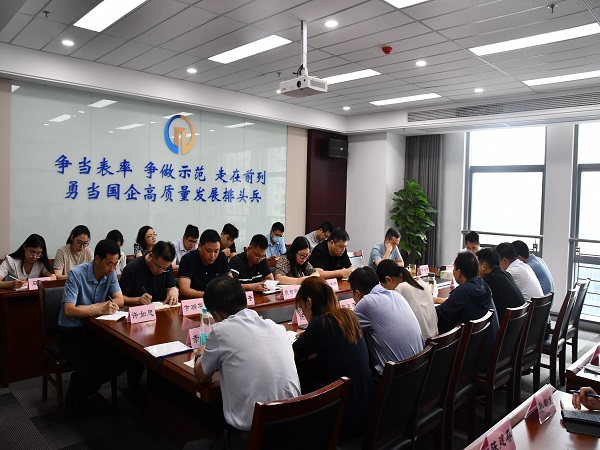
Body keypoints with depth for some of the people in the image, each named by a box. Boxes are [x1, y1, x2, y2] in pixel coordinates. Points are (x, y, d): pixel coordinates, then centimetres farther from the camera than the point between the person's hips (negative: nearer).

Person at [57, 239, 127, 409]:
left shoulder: (110, 273, -3)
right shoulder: (77, 274, -20)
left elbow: (120, 299, -4)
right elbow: (69, 310, -27)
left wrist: (108, 305, -25)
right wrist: (100, 308, -31)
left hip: (94, 330, 6)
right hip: (70, 334, -5)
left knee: (120, 362, -13)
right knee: (91, 375, -22)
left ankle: (83, 387, 15)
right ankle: (78, 388, 17)